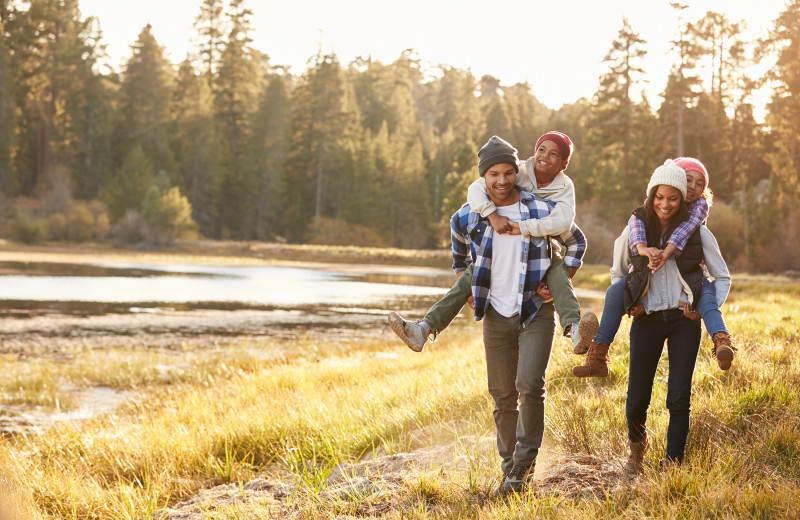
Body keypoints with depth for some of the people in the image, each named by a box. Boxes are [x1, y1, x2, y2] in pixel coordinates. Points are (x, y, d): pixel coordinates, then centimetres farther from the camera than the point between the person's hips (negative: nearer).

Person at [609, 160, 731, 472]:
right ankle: (637, 443, 33)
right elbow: (618, 272, 17)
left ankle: (673, 464, 4)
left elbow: (723, 277, 7)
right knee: (637, 398, 2)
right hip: (647, 319, 1)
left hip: (684, 320, -1)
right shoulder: (635, 230, 2)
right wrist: (628, 304, 4)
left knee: (679, 397, -6)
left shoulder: (697, 232, -1)